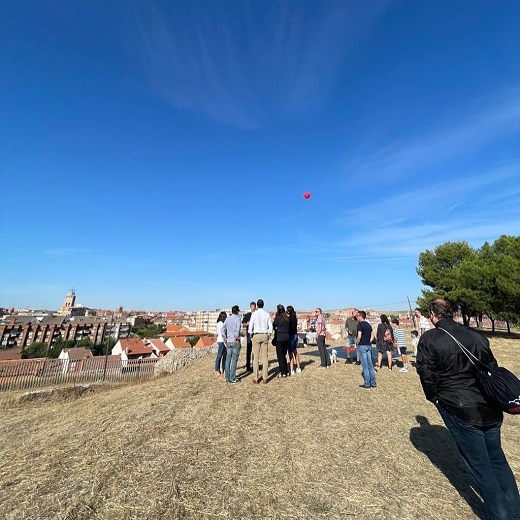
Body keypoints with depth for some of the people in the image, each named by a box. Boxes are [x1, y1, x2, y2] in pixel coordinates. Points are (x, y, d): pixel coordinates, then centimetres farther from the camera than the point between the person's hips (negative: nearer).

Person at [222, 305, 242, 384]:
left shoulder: (227, 318, 9)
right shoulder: (237, 318, -8)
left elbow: (223, 329, 6)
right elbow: (237, 329, -18)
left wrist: (225, 339, 8)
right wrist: (235, 339, -10)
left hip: (228, 342, 6)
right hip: (235, 342, -5)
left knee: (228, 360, 10)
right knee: (234, 360, 1)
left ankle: (227, 378, 17)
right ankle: (232, 378, 6)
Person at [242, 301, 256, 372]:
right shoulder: (247, 315, 3)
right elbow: (243, 324, 5)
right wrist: (247, 324, -14)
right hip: (249, 334, -3)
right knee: (248, 351, 0)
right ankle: (248, 366, 7)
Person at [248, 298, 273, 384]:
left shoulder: (254, 314, -5)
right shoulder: (267, 314, 1)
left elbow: (250, 326, -5)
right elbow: (270, 326, 3)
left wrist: (251, 334, 10)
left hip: (256, 335, -2)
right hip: (265, 335, 2)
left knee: (256, 357, 3)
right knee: (265, 357, 7)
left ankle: (255, 378, 6)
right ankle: (265, 378, 9)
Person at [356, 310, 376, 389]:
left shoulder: (360, 324, -14)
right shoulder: (369, 325, 10)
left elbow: (359, 336, -20)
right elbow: (371, 336, 12)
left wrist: (357, 343, -6)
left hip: (362, 346, -7)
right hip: (368, 345, 7)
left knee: (365, 365, 0)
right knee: (370, 365, 12)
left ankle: (367, 384, 6)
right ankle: (373, 383, 17)